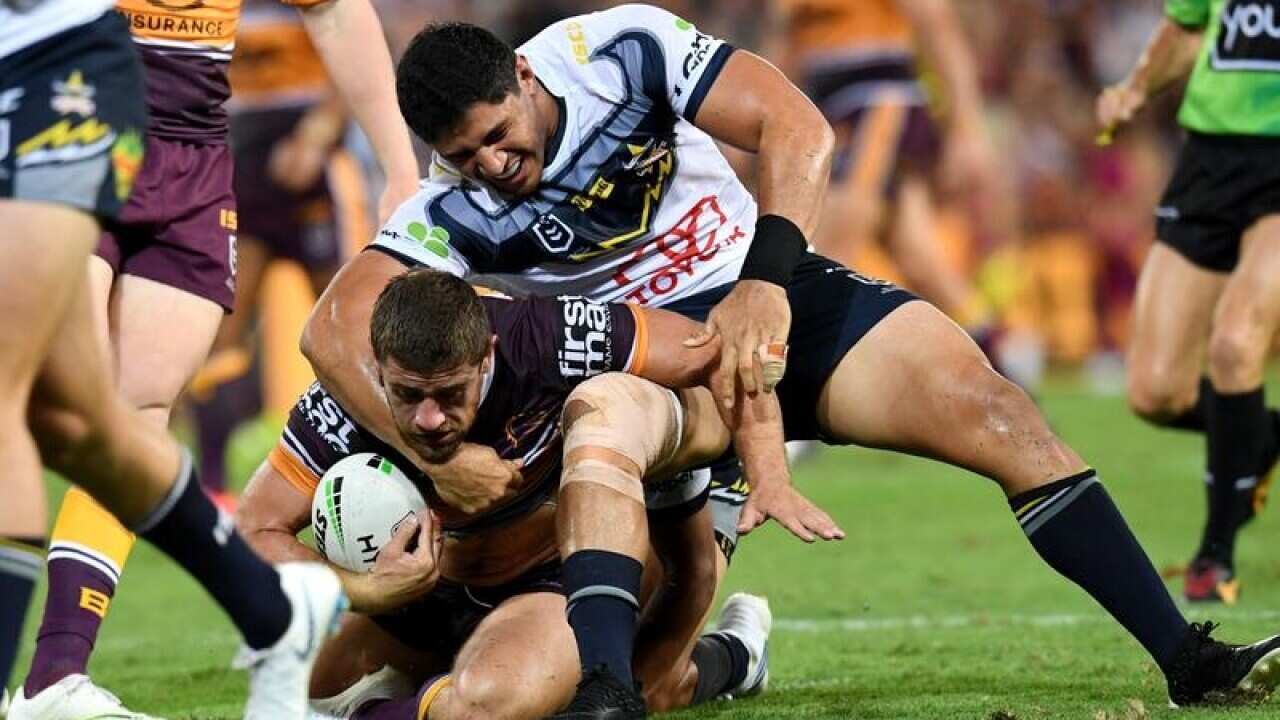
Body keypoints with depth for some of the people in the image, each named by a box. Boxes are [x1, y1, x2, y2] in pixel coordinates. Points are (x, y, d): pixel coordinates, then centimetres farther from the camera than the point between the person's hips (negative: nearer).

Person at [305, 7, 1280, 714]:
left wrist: (764, 281, -34)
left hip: (772, 296, 1)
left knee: (1003, 423, -14)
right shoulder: (458, 217, -14)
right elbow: (333, 330, -23)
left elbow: (796, 128, -21)